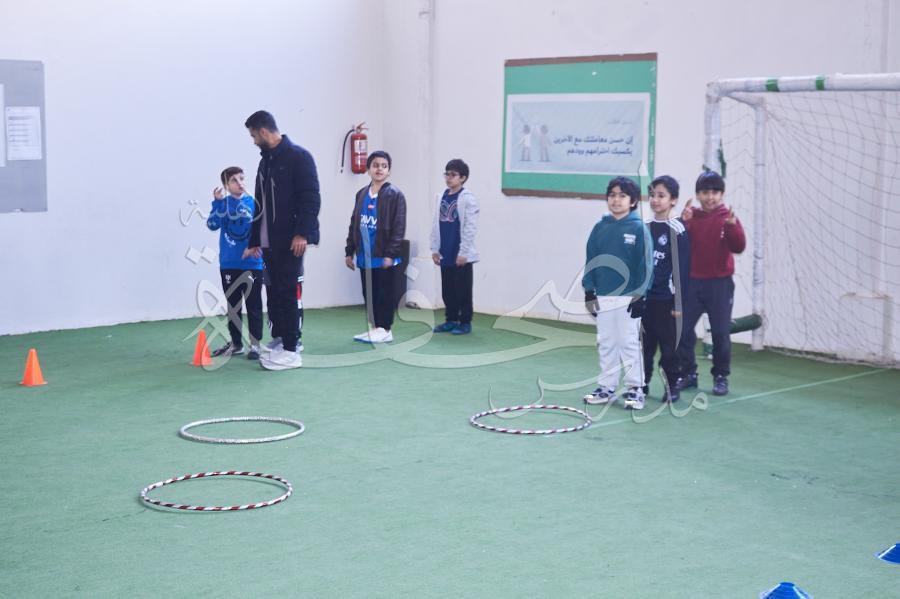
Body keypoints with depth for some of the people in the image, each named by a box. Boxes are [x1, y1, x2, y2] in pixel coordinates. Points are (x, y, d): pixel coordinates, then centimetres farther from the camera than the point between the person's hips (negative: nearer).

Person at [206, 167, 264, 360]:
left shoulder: (253, 203, -1)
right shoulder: (223, 204, 0)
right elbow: (212, 225, -13)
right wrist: (218, 202, -21)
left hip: (252, 264, -2)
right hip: (228, 264, 2)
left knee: (253, 305, 1)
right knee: (232, 305, 13)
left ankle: (255, 344, 8)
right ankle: (235, 343, 23)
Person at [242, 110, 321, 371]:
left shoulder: (298, 157, -8)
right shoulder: (265, 162, 17)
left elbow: (311, 198, -15)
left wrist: (303, 233, -23)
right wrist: (254, 241, 21)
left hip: (291, 241, -8)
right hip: (269, 242, 8)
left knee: (286, 293, -8)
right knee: (275, 293, 8)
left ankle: (291, 352, -4)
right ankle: (283, 343, 15)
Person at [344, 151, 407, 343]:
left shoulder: (395, 195, -7)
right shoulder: (361, 194, 12)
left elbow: (398, 228, -11)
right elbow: (354, 225, 16)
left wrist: (391, 254, -17)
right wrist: (349, 251, 13)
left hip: (384, 257, -6)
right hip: (365, 256, 6)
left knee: (386, 295, 0)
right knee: (368, 294, 11)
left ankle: (385, 330, 7)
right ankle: (374, 328, 20)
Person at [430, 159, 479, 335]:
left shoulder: (468, 199, -9)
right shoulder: (442, 197, 10)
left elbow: (470, 228, -13)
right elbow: (436, 224, 13)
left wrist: (463, 252, -15)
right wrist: (435, 249, 8)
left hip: (461, 255, -6)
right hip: (445, 254, 6)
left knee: (463, 289, 0)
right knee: (447, 289, 11)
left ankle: (465, 322, 9)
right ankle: (451, 320, 22)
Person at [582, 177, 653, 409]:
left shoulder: (638, 228, -7)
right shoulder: (600, 228, 5)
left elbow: (645, 264, -7)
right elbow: (590, 260, 9)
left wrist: (640, 294, -10)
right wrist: (589, 291, 5)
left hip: (628, 297, -4)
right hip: (602, 297, 4)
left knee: (629, 342, -1)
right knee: (605, 343, 10)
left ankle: (635, 389, 8)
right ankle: (606, 387, 19)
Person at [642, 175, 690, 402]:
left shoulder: (677, 230, -9)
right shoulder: (645, 228, 7)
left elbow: (682, 268, -9)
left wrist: (679, 302, -11)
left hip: (666, 299, -5)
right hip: (644, 297, 5)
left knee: (669, 345, 2)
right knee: (644, 344, 11)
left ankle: (672, 386, 13)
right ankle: (642, 382, 22)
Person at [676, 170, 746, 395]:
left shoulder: (728, 218, -1)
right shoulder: (691, 217, 4)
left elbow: (739, 247, -12)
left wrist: (732, 225, -28)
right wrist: (682, 222, -19)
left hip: (720, 284, -2)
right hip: (692, 282, 2)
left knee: (721, 333, 0)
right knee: (683, 330, 3)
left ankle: (721, 377, 10)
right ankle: (688, 374, 16)